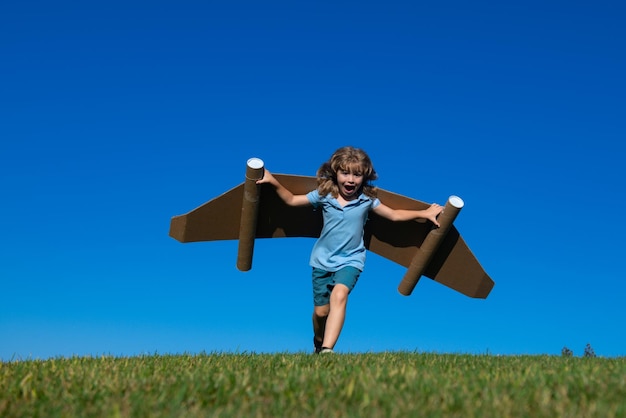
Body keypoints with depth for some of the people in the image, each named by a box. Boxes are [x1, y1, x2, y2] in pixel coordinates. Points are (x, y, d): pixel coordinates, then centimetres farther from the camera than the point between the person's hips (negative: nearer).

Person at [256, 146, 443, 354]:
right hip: (323, 259, 2)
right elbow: (292, 200, 3)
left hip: (350, 260, -1)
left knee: (339, 296, -30)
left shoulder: (367, 199, -8)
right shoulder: (323, 195, -8)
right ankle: (318, 345, 39)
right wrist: (274, 182, -8)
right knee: (321, 310, 7)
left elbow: (394, 215, 4)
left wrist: (424, 213, 0)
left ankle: (327, 350, -35)